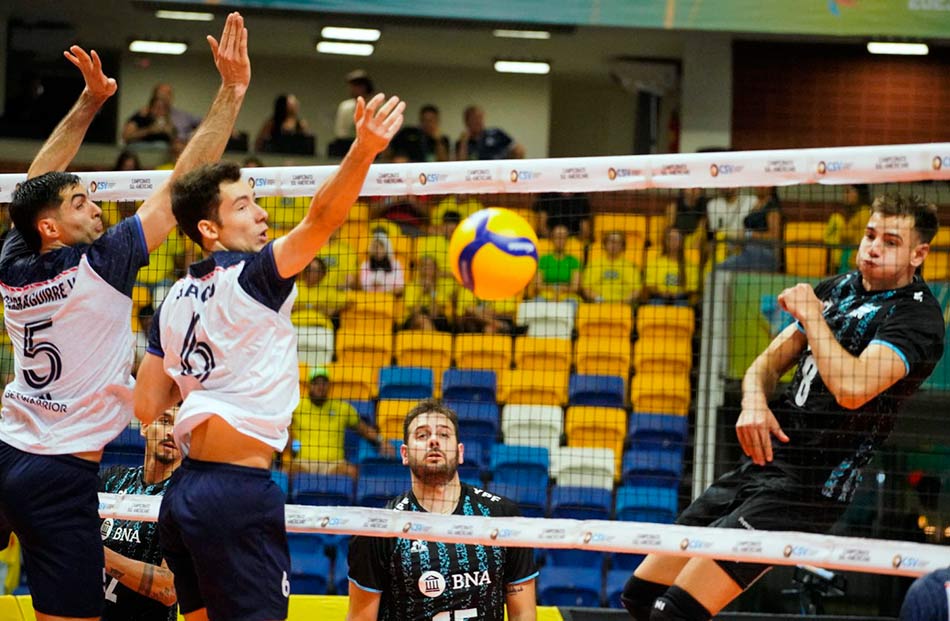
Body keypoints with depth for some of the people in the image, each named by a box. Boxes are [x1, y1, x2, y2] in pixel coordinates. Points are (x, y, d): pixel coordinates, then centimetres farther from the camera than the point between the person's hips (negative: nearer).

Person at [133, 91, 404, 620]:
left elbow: (146, 407, 14)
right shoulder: (248, 279, -8)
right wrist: (365, 149, -34)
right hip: (238, 492, -8)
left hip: (184, 491, 8)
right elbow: (321, 220, -23)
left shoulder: (174, 302, 13)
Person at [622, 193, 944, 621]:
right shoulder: (837, 289, 14)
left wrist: (811, 315, -13)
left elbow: (852, 388, -27)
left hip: (804, 488, -8)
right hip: (762, 463, 8)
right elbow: (767, 364, 16)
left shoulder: (917, 315, -11)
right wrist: (754, 402, -8)